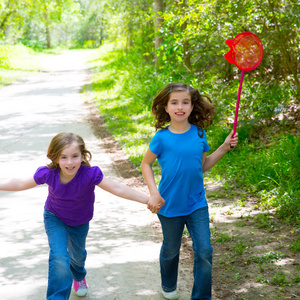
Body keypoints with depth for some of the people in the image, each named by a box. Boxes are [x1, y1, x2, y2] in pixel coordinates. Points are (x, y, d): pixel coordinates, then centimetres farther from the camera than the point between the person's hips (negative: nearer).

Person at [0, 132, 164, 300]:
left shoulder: (90, 174, -36)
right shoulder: (48, 174, -31)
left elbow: (117, 189, -32)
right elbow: (21, 184, -16)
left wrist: (148, 199, -34)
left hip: (80, 221, 1)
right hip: (55, 218, -1)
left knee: (77, 254, 26)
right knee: (59, 258, -20)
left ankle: (79, 276, 62)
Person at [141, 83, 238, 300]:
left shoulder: (199, 133, -4)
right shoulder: (162, 138, -14)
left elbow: (203, 166, 8)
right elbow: (146, 164, -1)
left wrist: (224, 148, -1)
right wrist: (154, 193, -12)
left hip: (197, 204, 2)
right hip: (170, 206, -2)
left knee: (204, 252, -1)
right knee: (171, 250, 18)